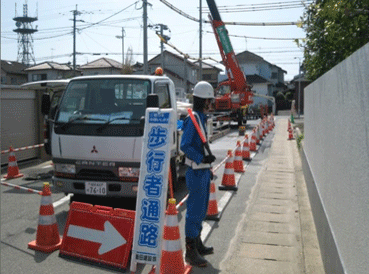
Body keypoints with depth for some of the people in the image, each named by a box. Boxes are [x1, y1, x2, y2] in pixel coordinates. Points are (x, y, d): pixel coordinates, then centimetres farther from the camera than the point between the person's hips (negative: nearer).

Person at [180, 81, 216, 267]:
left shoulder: (201, 117, 14)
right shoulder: (193, 118, -15)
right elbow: (184, 145, -21)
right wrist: (202, 158, -28)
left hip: (203, 170, 10)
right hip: (196, 172, -10)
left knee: (201, 210, 18)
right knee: (194, 211, -4)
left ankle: (197, 244, 32)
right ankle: (191, 251, 5)